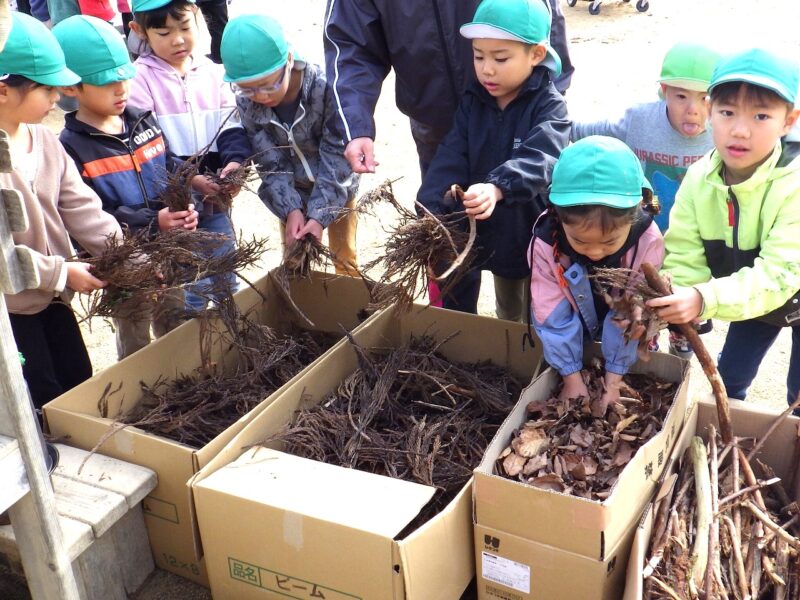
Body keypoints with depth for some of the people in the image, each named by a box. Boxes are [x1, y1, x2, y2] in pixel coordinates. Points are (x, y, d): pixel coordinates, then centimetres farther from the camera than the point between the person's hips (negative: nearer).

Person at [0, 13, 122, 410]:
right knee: (46, 406, 5)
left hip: (51, 296, 8)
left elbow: (82, 209, 0)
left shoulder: (42, 140, 2)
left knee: (82, 387, 19)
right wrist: (62, 273, -20)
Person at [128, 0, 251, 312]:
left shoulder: (212, 72, 4)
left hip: (215, 197, 5)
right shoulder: (139, 79, -10)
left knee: (227, 273, 18)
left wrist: (235, 159, -18)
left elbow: (231, 126, 3)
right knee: (193, 286, 3)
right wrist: (189, 180, -23)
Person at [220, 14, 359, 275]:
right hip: (291, 192, 3)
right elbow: (271, 164, -15)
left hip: (336, 188, -2)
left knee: (344, 259, 12)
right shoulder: (247, 103, -20)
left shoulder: (327, 88, -30)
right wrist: (291, 210, -27)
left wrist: (319, 215, -31)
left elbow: (337, 160, -26)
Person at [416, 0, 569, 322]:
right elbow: (449, 161, -12)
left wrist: (497, 188, -54)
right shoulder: (473, 103, -2)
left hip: (537, 237, -4)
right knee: (506, 315, 27)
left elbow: (537, 160, -34)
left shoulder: (549, 106, -16)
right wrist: (429, 218, -27)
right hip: (492, 234, 5)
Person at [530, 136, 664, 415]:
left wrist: (613, 381, -22)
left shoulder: (648, 240, -34)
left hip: (628, 337, 0)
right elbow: (553, 315, -24)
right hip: (576, 330, 0)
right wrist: (572, 378, -21)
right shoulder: (546, 242, -34)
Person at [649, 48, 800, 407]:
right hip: (751, 299, 4)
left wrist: (704, 299, -56)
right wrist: (669, 304, -44)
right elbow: (684, 256, -23)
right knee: (729, 379, 19)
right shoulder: (698, 178, -21)